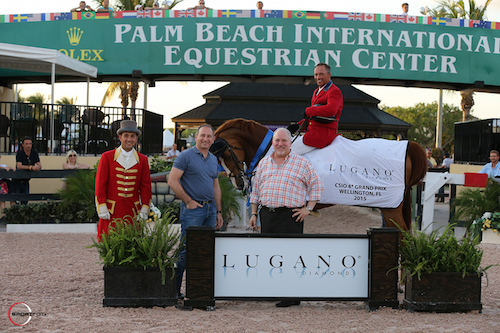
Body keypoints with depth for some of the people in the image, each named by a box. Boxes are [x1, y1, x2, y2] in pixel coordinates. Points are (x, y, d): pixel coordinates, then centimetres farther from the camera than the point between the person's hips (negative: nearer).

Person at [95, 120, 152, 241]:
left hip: (133, 212, 2)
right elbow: (100, 185, 0)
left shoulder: (143, 160, 8)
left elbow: (146, 187, 9)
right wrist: (102, 209, -6)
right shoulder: (107, 157, 1)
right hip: (111, 212, -2)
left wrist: (144, 210, 2)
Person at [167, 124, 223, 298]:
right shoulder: (186, 156, -6)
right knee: (187, 249, -8)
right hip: (193, 208, -7)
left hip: (210, 208, 7)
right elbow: (172, 181, -11)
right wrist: (188, 201, -11)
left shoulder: (213, 160, 16)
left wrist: (219, 211, 16)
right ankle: (174, 288, -2)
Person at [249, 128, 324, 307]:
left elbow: (316, 186, 5)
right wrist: (254, 213, 12)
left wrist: (308, 208, -3)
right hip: (267, 214, 5)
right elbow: (256, 190, 19)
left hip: (290, 216, -5)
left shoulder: (302, 163, 4)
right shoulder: (264, 163, 16)